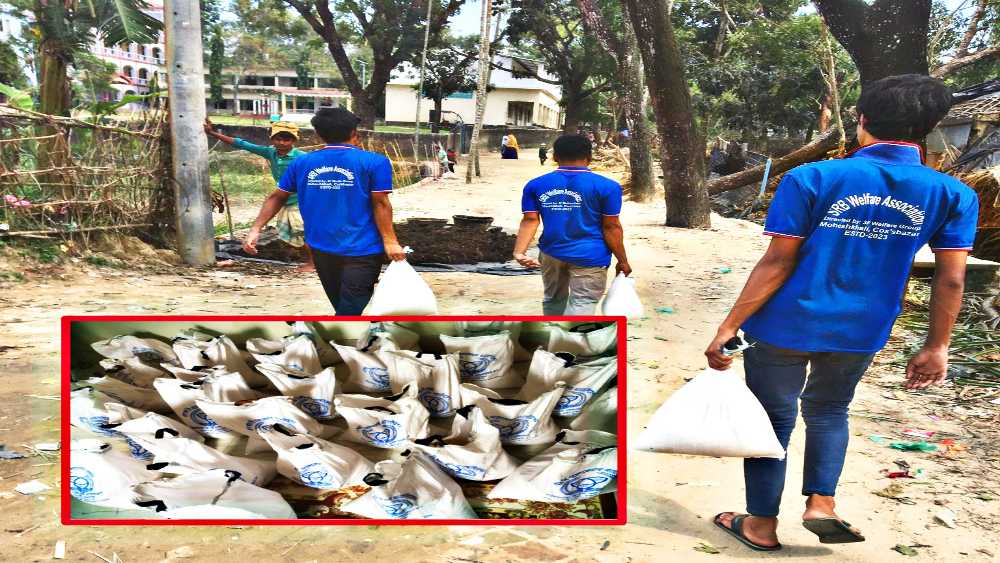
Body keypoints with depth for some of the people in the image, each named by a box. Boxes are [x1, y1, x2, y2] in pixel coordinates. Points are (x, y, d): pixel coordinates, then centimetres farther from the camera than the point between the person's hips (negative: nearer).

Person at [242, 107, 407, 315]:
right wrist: (390, 241, -6)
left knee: (343, 307, 21)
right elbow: (380, 204, -10)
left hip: (321, 248, 5)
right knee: (349, 311, -4)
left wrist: (255, 230, 13)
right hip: (361, 250, -5)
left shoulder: (302, 163, 5)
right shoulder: (374, 162, -7)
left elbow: (276, 197, 9)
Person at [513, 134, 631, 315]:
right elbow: (611, 227, -7)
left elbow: (530, 221, -6)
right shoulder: (605, 186, -8)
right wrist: (622, 261, 1)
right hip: (589, 256, -4)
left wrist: (519, 252, -11)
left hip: (550, 253, 5)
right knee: (582, 304, -3)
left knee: (553, 298, 21)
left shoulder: (536, 185, 3)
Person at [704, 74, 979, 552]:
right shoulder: (953, 195, -4)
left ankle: (761, 525, 23)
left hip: (786, 326, -3)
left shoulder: (811, 179, -13)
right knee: (829, 411, 28)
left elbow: (776, 264, -14)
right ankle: (820, 504, 18)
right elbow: (951, 279, -1)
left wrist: (729, 327, -9)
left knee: (773, 419, 13)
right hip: (859, 332, 3)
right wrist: (937, 347, 10)